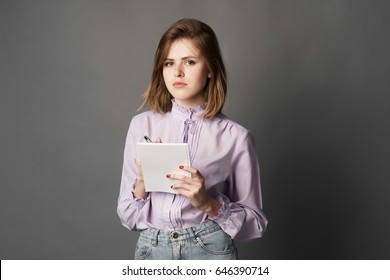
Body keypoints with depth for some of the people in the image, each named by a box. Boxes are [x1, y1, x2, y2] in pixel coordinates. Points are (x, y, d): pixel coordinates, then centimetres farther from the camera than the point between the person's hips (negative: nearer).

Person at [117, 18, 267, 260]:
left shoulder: (235, 137, -5)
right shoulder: (142, 125, 1)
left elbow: (255, 223, 0)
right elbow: (128, 216, 4)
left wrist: (208, 203, -15)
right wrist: (142, 181, -14)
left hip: (210, 249, -1)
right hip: (151, 250, 2)